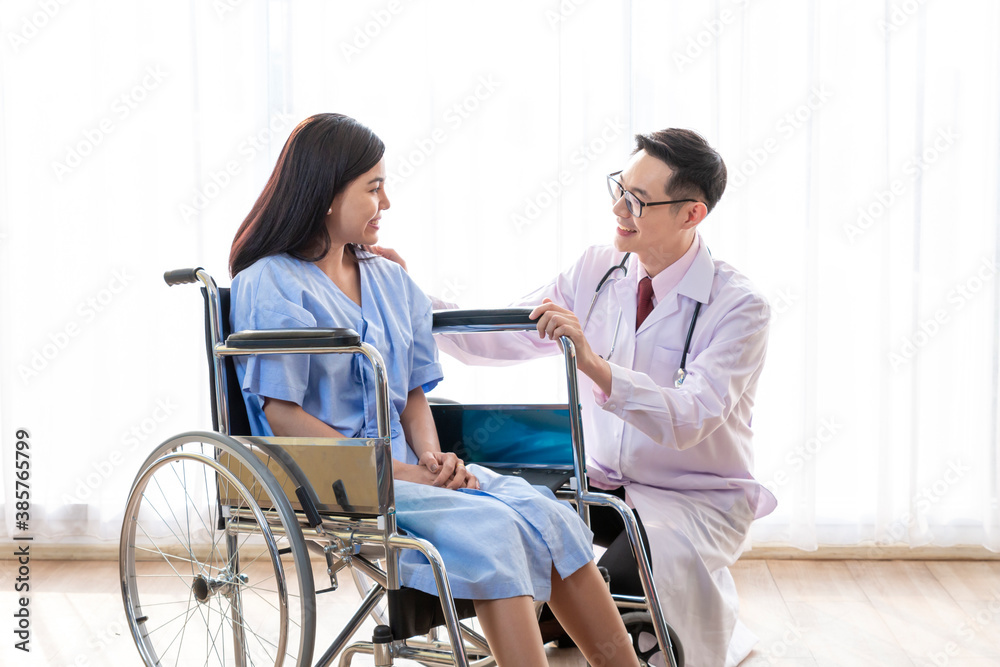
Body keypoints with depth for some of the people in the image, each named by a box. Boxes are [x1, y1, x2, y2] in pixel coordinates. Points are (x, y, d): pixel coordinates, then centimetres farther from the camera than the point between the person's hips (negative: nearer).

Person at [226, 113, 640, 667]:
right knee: (489, 529, -29)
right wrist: (396, 471, -16)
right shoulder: (268, 287, -5)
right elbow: (283, 417, -11)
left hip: (404, 463, 6)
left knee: (547, 515, -17)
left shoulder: (389, 279, 17)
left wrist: (431, 456, -3)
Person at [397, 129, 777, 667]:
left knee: (619, 579, -32)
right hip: (602, 481, 4)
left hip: (697, 498, -4)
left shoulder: (738, 305, -16)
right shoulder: (595, 271, 1)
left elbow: (688, 421, -28)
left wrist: (594, 364, -41)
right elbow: (497, 338, 0)